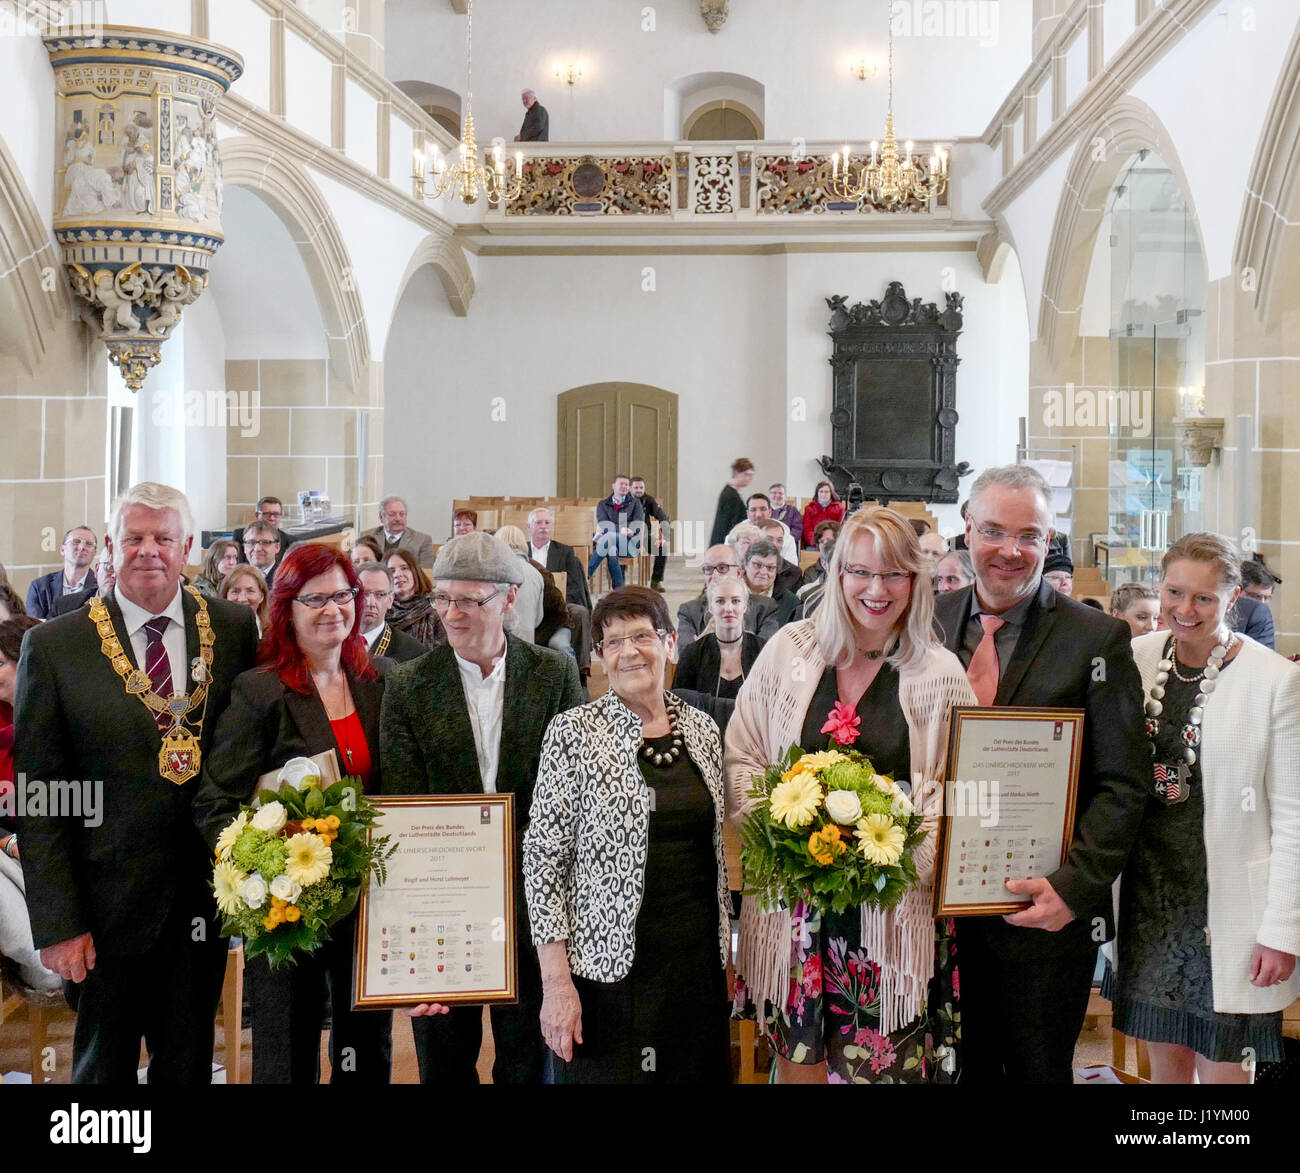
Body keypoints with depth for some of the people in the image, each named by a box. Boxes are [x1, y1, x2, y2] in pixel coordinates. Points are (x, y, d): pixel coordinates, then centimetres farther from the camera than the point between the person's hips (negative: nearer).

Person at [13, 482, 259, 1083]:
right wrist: (57, 923, -9)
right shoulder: (53, 645, -6)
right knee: (104, 1064, 14)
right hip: (108, 906, -2)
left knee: (189, 1063, 16)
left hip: (204, 895, 2)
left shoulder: (235, 628, 0)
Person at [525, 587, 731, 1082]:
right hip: (610, 962, -4)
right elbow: (542, 858, -8)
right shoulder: (574, 733, -8)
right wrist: (556, 981, -13)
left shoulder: (702, 729, 6)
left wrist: (725, 948, 12)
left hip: (699, 960, 4)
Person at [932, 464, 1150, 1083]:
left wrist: (1074, 888, -20)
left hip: (1044, 911, -3)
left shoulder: (1098, 639, -9)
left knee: (1038, 1069, 14)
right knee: (962, 1064, 17)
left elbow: (1123, 787, -11)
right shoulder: (926, 622, 3)